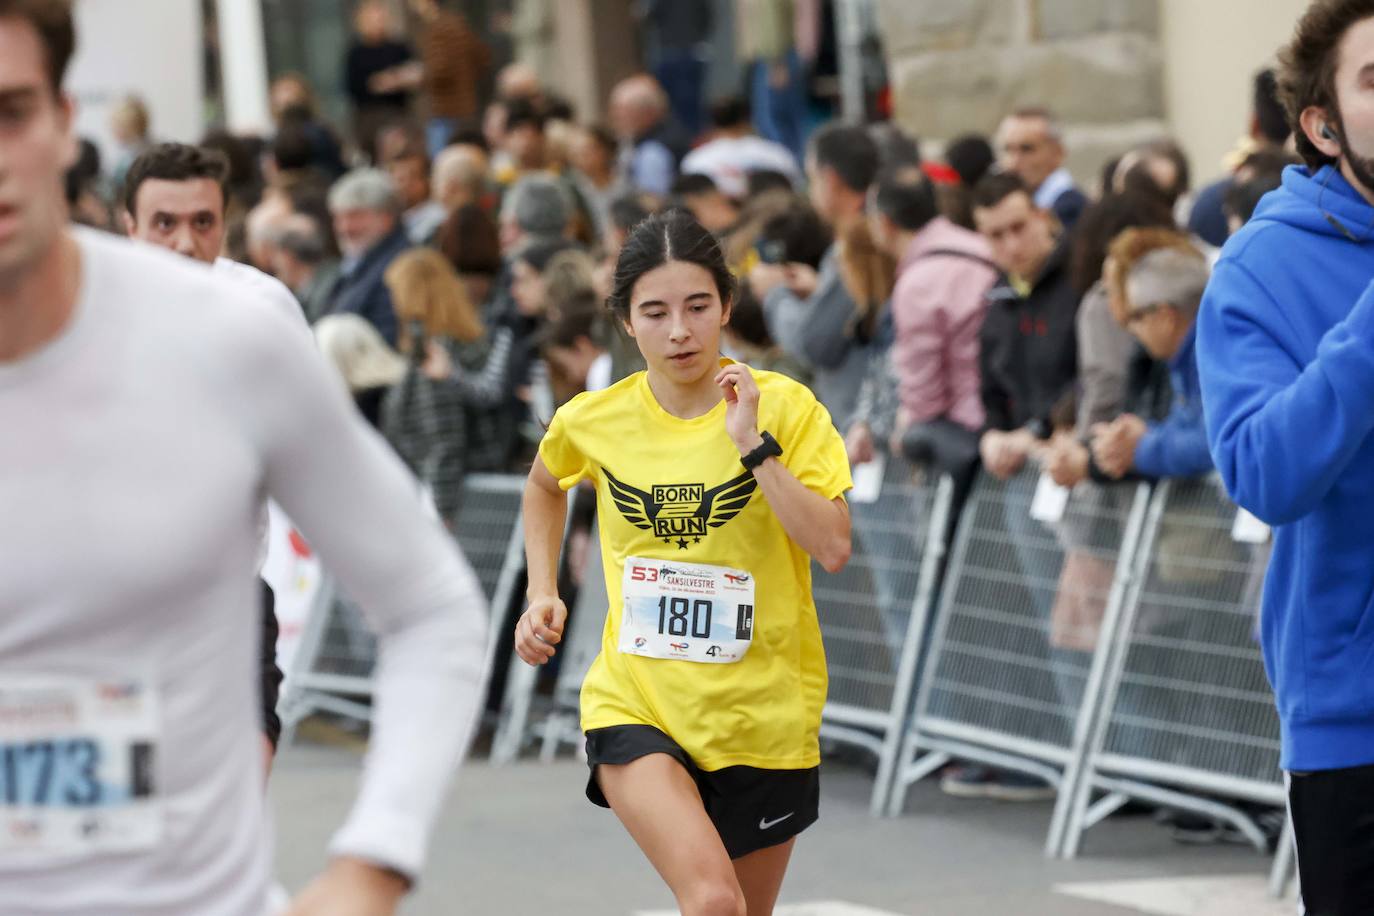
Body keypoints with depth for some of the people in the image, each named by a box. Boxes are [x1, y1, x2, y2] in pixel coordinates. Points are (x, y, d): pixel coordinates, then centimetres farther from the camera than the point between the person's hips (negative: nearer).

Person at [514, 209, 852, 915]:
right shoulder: (591, 420, -2)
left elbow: (833, 550, -20)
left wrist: (753, 443, -24)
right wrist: (542, 593, 12)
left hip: (762, 716, 1)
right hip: (635, 703, 0)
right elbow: (545, 486, 23)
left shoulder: (784, 407, -8)